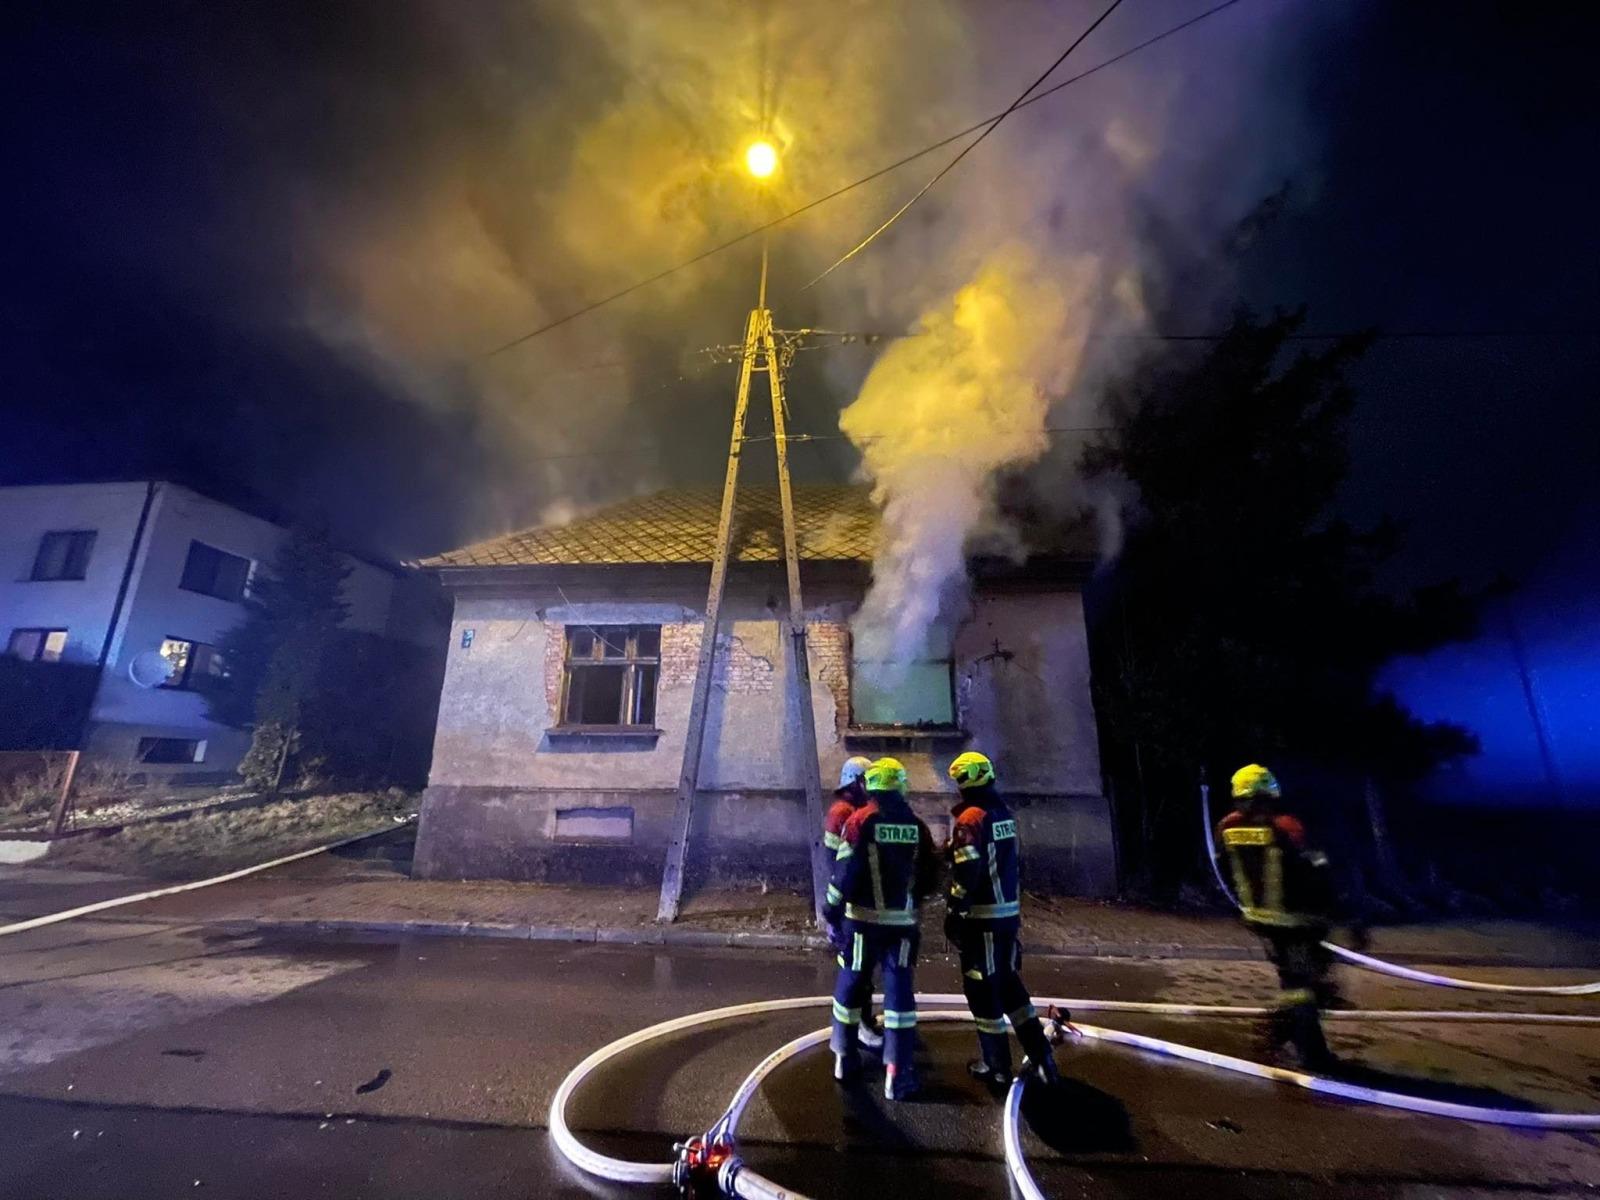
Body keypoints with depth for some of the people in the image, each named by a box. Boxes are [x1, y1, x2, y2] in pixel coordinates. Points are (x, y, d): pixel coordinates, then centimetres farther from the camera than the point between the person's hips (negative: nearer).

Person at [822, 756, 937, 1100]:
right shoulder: (917, 826, -1)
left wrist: (832, 909, -2)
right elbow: (927, 877, 7)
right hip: (902, 921, 1)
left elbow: (845, 871, -14)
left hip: (863, 918, -1)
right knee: (900, 991, 9)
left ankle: (845, 1059, 29)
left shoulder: (860, 820, -11)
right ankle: (897, 1074, 12)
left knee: (850, 986, 15)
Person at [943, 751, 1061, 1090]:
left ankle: (996, 1065, 17)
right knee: (1009, 983, 20)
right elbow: (1016, 864, 15)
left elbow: (966, 875, -22)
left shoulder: (970, 819, -19)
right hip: (1009, 913, 8)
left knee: (983, 990, 6)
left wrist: (953, 915, -13)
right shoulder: (1006, 815, 8)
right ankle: (1041, 1057, 24)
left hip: (983, 917, -8)